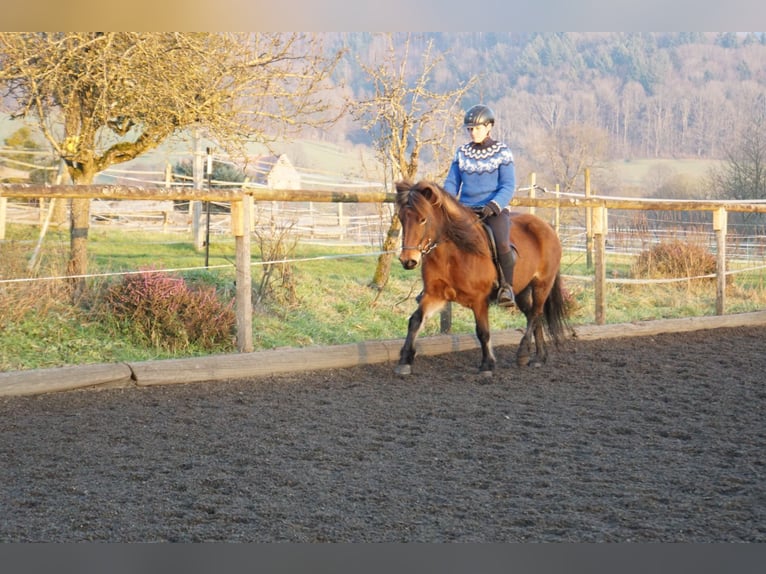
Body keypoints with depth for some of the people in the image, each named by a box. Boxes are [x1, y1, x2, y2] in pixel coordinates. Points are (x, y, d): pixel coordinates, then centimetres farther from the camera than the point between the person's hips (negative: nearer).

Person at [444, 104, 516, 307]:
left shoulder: (502, 152, 1)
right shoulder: (462, 153, 12)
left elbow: (508, 186, -5)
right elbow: (452, 183, 13)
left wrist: (494, 206, -21)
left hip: (495, 210, -4)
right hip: (465, 210, 4)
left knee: (502, 243, -31)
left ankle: (507, 287, -17)